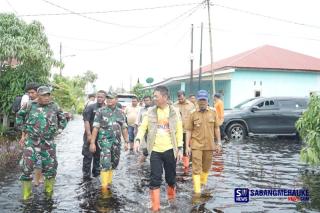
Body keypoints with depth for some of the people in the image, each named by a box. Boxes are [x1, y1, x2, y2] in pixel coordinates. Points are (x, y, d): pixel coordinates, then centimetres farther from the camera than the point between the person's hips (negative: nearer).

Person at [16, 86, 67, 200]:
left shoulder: (54, 107, 3)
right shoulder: (30, 106, 0)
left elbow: (63, 120, 18)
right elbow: (19, 115, 17)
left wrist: (57, 131, 10)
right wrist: (24, 129, 11)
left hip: (48, 142, 1)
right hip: (31, 141, -1)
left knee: (50, 166, 6)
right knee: (27, 167, -2)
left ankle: (49, 191, 24)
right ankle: (26, 194, 13)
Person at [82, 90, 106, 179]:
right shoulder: (90, 107, -4)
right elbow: (86, 121, -10)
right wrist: (89, 134, -17)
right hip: (91, 135, -4)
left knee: (98, 155, 14)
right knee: (88, 156, 0)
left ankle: (96, 172, 28)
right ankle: (86, 174, 10)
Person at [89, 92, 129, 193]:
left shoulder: (120, 112, 8)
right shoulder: (101, 111, -2)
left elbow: (124, 128, 12)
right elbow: (95, 127, -4)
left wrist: (127, 141, 8)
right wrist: (92, 142, -10)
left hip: (117, 141, 4)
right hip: (105, 140, -4)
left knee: (114, 163, 12)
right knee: (105, 163, -11)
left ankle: (108, 182, 28)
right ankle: (104, 186, -3)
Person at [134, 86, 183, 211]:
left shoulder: (174, 111, -1)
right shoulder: (150, 111, 1)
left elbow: (179, 131, 1)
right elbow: (143, 126, 0)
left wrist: (180, 148, -2)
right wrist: (138, 140, -17)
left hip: (170, 149, 0)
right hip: (155, 150, 0)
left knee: (170, 177, 14)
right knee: (155, 179, 0)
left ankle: (171, 196, 41)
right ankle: (155, 206, 10)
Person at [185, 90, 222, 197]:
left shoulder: (213, 112, 1)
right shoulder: (193, 114, -3)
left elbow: (216, 128, 7)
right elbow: (189, 130, -1)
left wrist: (219, 142, 5)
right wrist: (187, 146, -5)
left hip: (209, 145, 2)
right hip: (196, 145, -2)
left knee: (206, 167, 16)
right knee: (196, 168, -3)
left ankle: (203, 184, 39)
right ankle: (197, 191, 1)